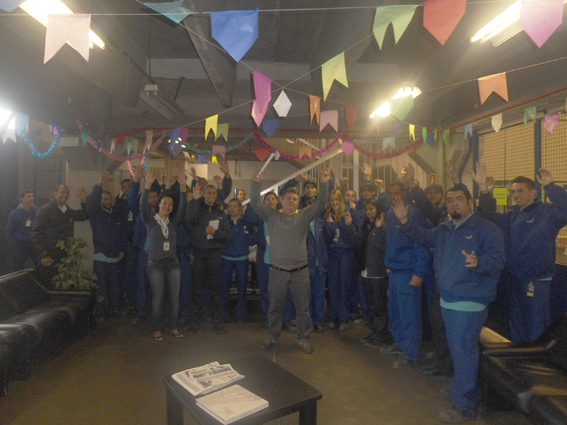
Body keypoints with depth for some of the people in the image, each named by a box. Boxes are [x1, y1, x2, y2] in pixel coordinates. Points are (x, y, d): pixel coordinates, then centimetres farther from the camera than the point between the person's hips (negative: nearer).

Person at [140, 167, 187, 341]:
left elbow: (183, 206, -5)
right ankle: (157, 329, 11)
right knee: (157, 297, -1)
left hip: (173, 263, 3)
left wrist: (183, 186, -18)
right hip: (155, 263, -3)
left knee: (174, 297, 5)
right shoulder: (151, 220, 2)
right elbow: (143, 205, -14)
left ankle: (172, 326, 18)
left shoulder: (174, 221, 9)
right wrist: (148, 184, -28)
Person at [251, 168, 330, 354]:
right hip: (277, 271, 0)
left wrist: (324, 184, -17)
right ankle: (273, 337, 30)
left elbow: (319, 205, -5)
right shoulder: (272, 215, 4)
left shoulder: (304, 216, 6)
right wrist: (256, 184, -20)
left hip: (300, 271, 0)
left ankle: (304, 339, 25)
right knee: (274, 306, 12)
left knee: (302, 307, 8)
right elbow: (256, 204, -7)